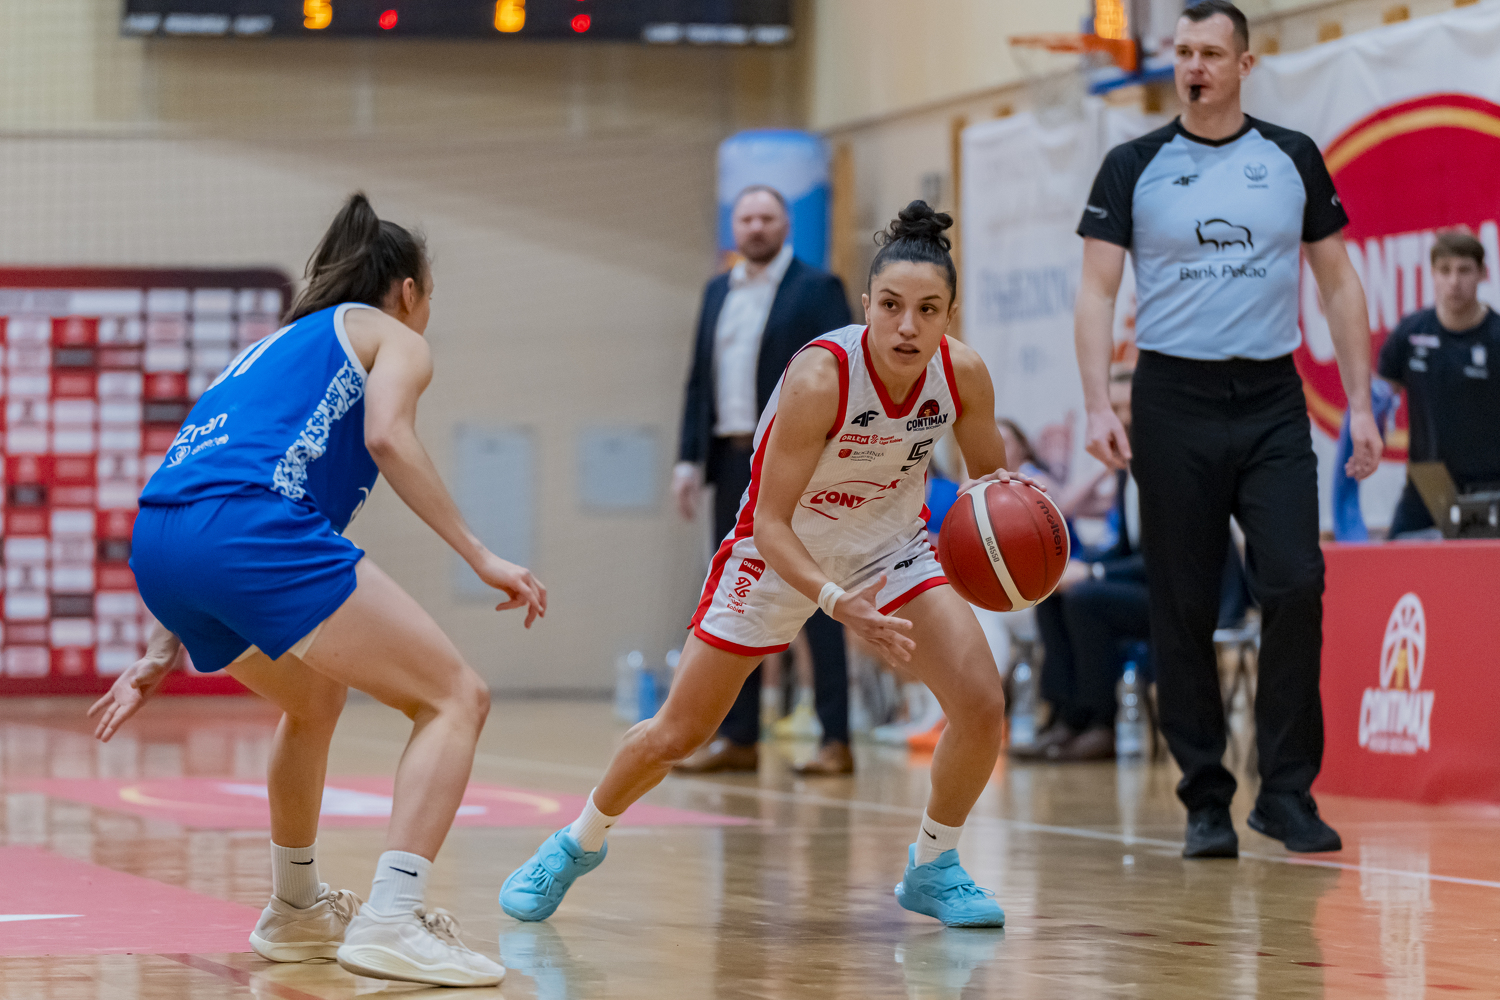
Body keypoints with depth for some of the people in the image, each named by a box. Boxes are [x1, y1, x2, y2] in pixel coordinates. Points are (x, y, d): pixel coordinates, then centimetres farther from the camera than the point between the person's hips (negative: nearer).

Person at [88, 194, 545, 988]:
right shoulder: (393, 336, 18)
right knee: (455, 697, -3)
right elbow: (387, 438, -5)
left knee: (314, 698, 34)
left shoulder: (274, 348, 38)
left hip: (154, 540, 8)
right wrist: (478, 556, -5)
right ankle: (389, 919, -19)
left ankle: (296, 911, 41)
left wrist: (166, 651, 35)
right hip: (254, 530, -8)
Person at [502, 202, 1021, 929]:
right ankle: (578, 843, 33)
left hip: (889, 550, 3)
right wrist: (837, 603, -44)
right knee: (675, 735, 4)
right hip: (780, 554, -3)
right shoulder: (820, 376, -34)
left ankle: (931, 867, 8)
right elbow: (771, 523, -29)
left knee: (982, 704, -16)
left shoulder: (962, 373, -20)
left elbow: (990, 473, -1)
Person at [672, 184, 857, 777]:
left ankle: (836, 742, -4)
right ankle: (739, 739, 12)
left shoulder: (817, 289, -1)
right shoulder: (718, 293, 16)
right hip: (733, 461, 6)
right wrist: (690, 459, 7)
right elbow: (700, 380, 16)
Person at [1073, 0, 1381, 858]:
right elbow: (1098, 292, 1)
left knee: (1295, 586, -12)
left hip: (1272, 401, 1)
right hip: (1176, 401, -1)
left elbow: (1339, 283, 11)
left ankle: (1288, 790, -3)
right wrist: (1099, 406, -12)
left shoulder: (1294, 160, 7)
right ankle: (1207, 802, 10)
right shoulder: (1134, 168, 4)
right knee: (1184, 610, 1)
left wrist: (1361, 402, 3)